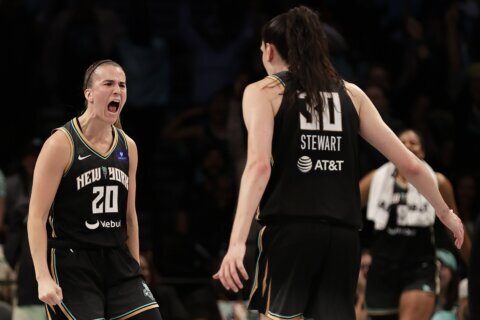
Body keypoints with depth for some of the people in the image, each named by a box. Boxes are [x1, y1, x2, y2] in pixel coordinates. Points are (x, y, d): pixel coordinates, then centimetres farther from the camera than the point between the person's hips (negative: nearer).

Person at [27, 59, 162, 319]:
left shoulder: (127, 147, 10)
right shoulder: (62, 144, -9)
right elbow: (37, 217, -12)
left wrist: (135, 268, 18)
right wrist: (43, 277, -21)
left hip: (118, 262, 6)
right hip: (71, 266, -6)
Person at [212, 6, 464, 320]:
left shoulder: (263, 92, 5)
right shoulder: (350, 93, 17)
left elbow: (259, 166, -12)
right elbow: (409, 164, 16)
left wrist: (237, 241, -21)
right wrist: (445, 212, 31)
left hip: (290, 230, -4)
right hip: (343, 234, 4)